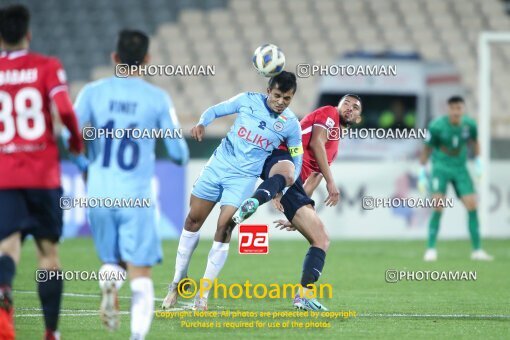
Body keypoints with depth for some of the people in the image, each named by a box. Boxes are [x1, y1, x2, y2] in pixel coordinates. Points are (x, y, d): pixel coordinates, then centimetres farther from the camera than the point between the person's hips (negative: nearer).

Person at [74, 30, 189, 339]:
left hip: (99, 194, 2)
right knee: (141, 275, 1)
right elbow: (177, 151, 1)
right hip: (136, 197, -2)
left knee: (112, 260, 20)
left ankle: (109, 280, -15)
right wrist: (183, 157, 25)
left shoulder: (93, 92, 3)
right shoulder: (158, 99, -1)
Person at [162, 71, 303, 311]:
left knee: (224, 228, -14)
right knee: (193, 221, 6)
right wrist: (202, 123, -13)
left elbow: (296, 158, 9)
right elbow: (216, 110, 6)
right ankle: (178, 281, 22)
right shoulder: (248, 100, -4)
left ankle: (203, 295, -6)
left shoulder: (291, 125, -5)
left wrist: (289, 180, -4)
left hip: (243, 178, -2)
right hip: (218, 165, 2)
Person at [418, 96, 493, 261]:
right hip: (441, 167, -4)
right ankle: (431, 249, -6)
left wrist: (478, 163, 11)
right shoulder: (437, 126, -17)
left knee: (472, 205, -3)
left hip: (460, 168, 4)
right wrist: (422, 174, -2)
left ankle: (477, 250, 7)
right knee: (438, 207, -16)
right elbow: (427, 149, -5)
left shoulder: (469, 124, -7)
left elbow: (474, 142, 15)